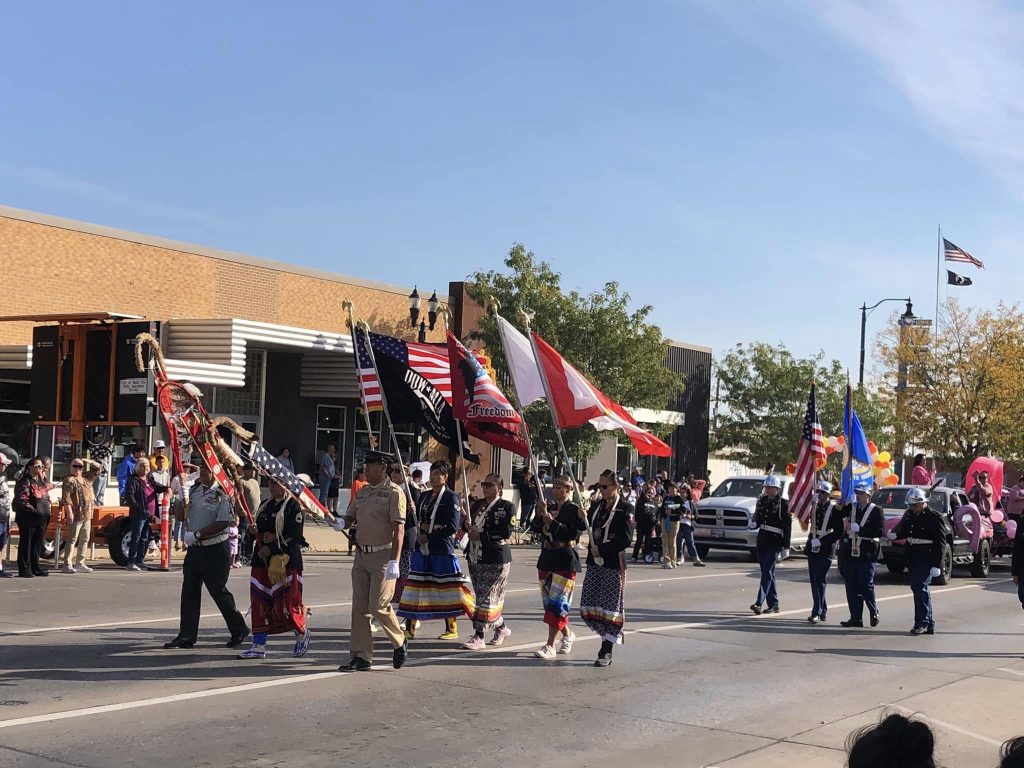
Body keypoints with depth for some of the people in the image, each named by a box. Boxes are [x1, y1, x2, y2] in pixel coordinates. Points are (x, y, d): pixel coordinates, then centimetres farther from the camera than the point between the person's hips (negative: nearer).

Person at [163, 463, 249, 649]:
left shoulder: (222, 494, -12)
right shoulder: (193, 490, 8)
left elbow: (223, 523, -19)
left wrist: (197, 534, -19)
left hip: (215, 550, -6)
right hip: (194, 548, 6)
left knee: (218, 591, 2)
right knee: (189, 592, 5)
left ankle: (239, 630, 18)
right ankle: (186, 636, 11)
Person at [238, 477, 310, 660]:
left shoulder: (293, 506, -8)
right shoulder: (265, 505, 16)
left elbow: (295, 536, -15)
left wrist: (271, 547, -17)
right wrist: (254, 531, 2)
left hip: (286, 561, -7)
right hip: (262, 561, 7)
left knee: (286, 603, -7)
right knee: (259, 603, 4)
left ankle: (302, 633, 19)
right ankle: (259, 646, 8)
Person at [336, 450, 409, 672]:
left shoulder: (394, 493, -9)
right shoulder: (362, 492, 13)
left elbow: (399, 529, -15)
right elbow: (351, 516, 17)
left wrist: (394, 561, -22)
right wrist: (342, 523, -9)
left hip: (383, 557, -7)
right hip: (361, 555, 7)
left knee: (378, 606, -8)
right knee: (359, 608, 5)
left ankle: (400, 642, 17)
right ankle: (361, 658, 10)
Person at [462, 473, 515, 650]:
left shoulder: (507, 507, -6)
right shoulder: (477, 505, 14)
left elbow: (506, 532, -16)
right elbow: (469, 524, 16)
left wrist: (482, 535, -17)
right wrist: (468, 526, -7)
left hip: (496, 559, -7)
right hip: (475, 558, 7)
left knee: (486, 597, -8)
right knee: (481, 596, 12)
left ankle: (479, 637, -5)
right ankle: (501, 628, 29)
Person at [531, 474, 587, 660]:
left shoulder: (574, 510, -8)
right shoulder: (549, 508, 11)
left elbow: (573, 534, -19)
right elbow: (534, 528, 3)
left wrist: (552, 523, -25)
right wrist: (539, 514, -13)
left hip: (565, 562, -7)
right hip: (546, 560, 7)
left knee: (556, 603, -9)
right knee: (549, 602, 13)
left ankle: (550, 645, -8)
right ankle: (567, 635, 31)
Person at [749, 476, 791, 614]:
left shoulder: (783, 504, -5)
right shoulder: (762, 501, 11)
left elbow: (788, 527, -6)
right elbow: (757, 519, 20)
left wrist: (786, 547, -8)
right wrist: (753, 524, -5)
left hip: (775, 542, -6)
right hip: (762, 540, 6)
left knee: (767, 572, -12)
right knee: (767, 572, 10)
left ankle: (759, 603, -19)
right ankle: (773, 604, 18)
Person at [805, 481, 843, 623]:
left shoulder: (834, 509, -7)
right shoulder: (814, 507, 10)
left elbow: (838, 532, -10)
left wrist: (821, 541, -15)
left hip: (825, 551, -6)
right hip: (813, 550, 6)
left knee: (820, 581, -9)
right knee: (814, 581, 9)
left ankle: (817, 612, -9)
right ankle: (822, 610, 20)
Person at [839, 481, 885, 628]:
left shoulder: (876, 510, -2)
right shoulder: (850, 508, 11)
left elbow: (879, 532, -13)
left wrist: (859, 529, -16)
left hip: (867, 555, -4)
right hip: (850, 554, 4)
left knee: (866, 586, -3)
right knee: (852, 587, 5)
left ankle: (874, 612, 20)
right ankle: (856, 618, 12)